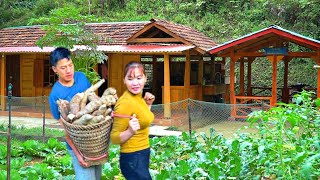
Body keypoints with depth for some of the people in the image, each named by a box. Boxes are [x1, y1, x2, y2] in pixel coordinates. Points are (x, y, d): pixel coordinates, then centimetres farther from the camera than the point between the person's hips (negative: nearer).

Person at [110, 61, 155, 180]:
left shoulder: (138, 97, 3)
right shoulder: (125, 102, -22)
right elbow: (114, 138, -21)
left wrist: (148, 104, 6)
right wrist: (130, 132, -38)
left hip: (143, 155, 9)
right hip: (133, 159, -9)